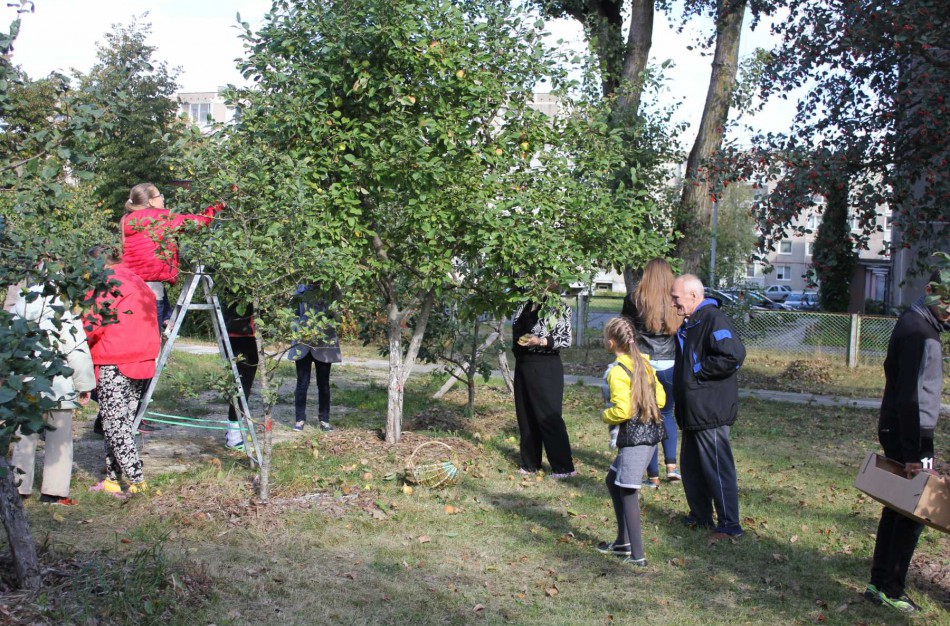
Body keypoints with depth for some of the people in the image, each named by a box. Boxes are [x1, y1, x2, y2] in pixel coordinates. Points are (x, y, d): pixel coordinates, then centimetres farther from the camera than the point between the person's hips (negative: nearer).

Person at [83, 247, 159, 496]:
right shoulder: (139, 282, 19)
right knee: (123, 423, 12)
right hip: (142, 361, 8)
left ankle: (136, 480, -7)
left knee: (114, 425, -3)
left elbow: (93, 322, -12)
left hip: (113, 363, -8)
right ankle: (112, 479, 15)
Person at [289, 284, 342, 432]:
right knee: (302, 383, 4)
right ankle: (300, 419, 13)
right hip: (303, 342, 0)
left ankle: (324, 419, 16)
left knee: (323, 384, 7)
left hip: (324, 344, 0)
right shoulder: (303, 289, 7)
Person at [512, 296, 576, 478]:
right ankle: (530, 463, 22)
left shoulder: (559, 309, -7)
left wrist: (540, 341, -21)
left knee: (549, 416, -5)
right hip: (523, 365, 7)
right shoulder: (524, 307, 12)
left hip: (546, 366, -7)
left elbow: (566, 340, -11)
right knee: (526, 415, 10)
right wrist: (516, 350, 10)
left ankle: (563, 467, 2)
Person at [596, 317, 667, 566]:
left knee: (628, 492, -2)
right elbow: (660, 398, 11)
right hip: (652, 431, 9)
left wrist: (605, 415, -2)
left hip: (634, 436, -9)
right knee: (613, 480, 21)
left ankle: (637, 555, 0)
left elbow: (622, 411, -21)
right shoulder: (643, 363, 9)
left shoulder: (617, 371, -15)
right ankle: (623, 542, 28)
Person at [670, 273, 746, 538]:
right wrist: (679, 399, 13)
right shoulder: (689, 323, 15)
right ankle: (700, 516, 30)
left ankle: (729, 525, 4)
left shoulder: (713, 319, -17)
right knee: (691, 465, 18)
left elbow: (734, 355, -28)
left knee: (717, 468, -4)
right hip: (692, 411, 10)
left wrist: (698, 372, -19)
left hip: (710, 411, -10)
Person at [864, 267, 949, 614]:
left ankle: (880, 582, 23)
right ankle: (891, 589, 7)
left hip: (895, 431, 10)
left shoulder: (912, 323, 12)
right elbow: (911, 396, -24)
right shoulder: (920, 333, -19)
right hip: (911, 434, -10)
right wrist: (914, 453, -24)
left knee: (897, 508, 15)